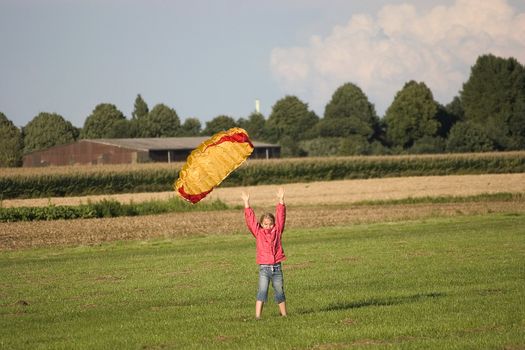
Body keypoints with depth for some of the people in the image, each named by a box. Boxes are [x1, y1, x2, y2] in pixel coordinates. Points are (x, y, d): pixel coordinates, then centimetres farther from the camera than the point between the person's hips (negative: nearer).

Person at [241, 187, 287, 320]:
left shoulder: (277, 231, 8)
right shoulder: (258, 232, 4)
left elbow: (280, 217, 4)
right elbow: (250, 219, 2)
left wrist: (281, 200, -1)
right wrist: (246, 203, -2)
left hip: (277, 267, 2)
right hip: (264, 268, -2)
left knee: (280, 292, 12)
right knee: (262, 292, -10)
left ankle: (284, 314, 23)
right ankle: (257, 315, -14)